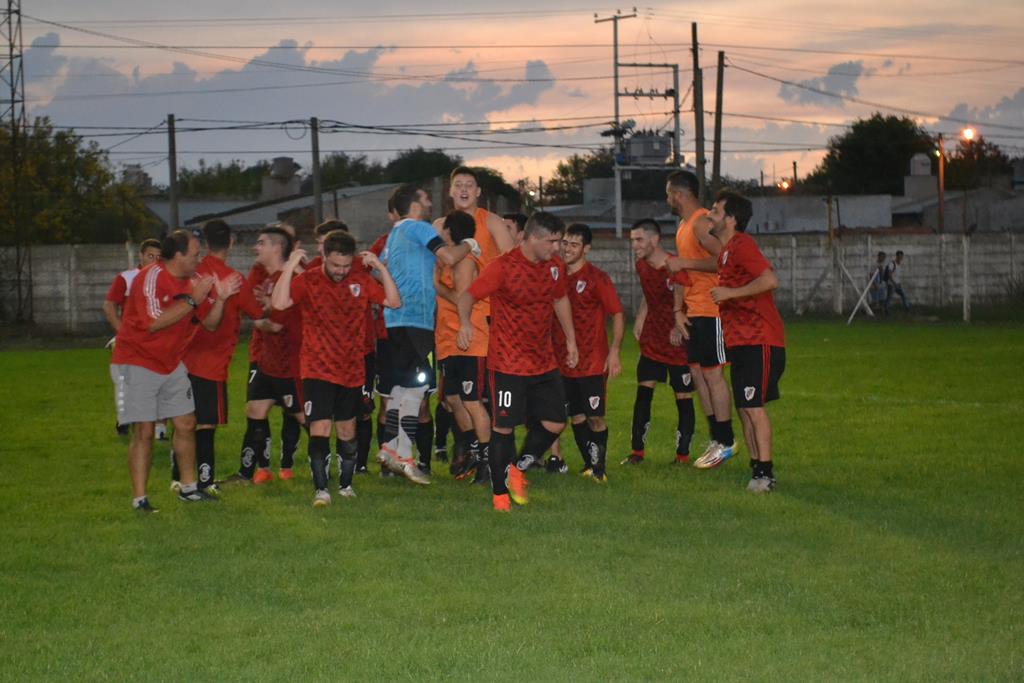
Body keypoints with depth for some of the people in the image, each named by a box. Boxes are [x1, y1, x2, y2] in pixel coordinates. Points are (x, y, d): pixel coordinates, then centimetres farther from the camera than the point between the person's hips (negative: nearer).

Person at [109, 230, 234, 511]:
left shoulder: (191, 282, 6)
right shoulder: (151, 277, -19)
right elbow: (154, 322, -29)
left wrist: (220, 298, -10)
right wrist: (193, 300, -24)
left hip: (171, 365, 8)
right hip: (136, 364, -8)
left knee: (186, 424, 8)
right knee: (144, 431, -9)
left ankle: (188, 488, 21)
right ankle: (139, 499, -5)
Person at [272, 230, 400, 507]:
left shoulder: (360, 281, 5)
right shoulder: (307, 281, -7)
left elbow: (393, 301, 3)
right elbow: (279, 303, -22)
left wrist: (381, 268, -6)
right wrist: (290, 266, -26)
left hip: (352, 371, 4)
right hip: (318, 371, -4)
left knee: (347, 430, 15)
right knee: (320, 428, -14)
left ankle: (345, 484, 30)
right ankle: (321, 490, -13)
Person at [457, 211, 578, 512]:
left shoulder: (552, 267, 6)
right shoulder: (504, 267, -14)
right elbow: (468, 295, -14)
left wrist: (571, 340, 24)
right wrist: (465, 322, -33)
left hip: (545, 363, 6)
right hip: (508, 363, -6)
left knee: (554, 424, 2)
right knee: (504, 427, -3)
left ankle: (518, 469, 24)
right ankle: (499, 492, 10)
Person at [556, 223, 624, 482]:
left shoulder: (596, 278, -6)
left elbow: (617, 314, -6)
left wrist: (614, 351, -15)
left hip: (593, 362, -5)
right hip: (564, 362, 5)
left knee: (595, 417, -6)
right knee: (576, 417, 7)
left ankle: (598, 468, 4)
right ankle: (589, 465, 18)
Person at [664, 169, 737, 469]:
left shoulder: (701, 224, -15)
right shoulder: (684, 225, 17)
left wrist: (685, 263, -21)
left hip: (710, 310, -10)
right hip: (694, 310, 10)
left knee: (713, 374, -6)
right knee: (697, 371, 10)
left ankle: (726, 441, 0)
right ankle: (716, 437, 16)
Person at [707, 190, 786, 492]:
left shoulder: (741, 245, -15)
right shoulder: (725, 249, 16)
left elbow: (770, 280, -27)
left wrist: (730, 293, -23)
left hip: (759, 340, -10)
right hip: (740, 340, 10)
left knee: (753, 406, -12)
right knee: (744, 407, 11)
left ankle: (765, 474, -9)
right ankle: (757, 468, 16)